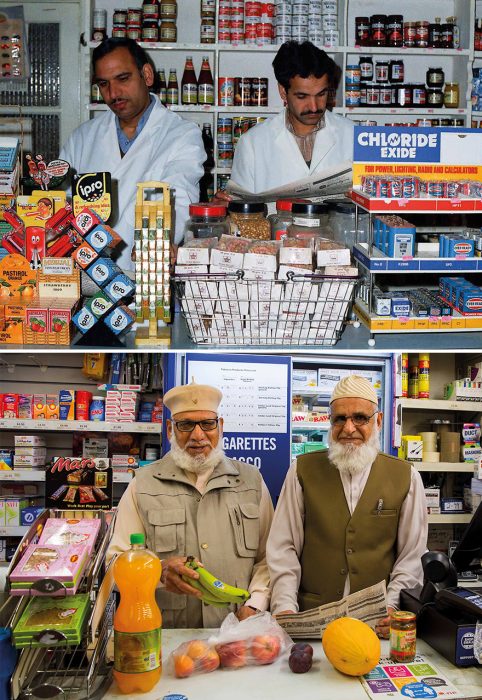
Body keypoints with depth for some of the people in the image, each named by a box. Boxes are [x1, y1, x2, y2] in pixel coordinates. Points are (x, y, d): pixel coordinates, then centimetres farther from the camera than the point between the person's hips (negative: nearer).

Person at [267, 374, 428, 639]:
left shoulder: (405, 476, 7)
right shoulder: (303, 471, 6)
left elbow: (413, 555, 7)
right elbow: (283, 546, 4)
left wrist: (392, 606, -7)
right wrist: (285, 608, -7)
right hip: (310, 618, 0)